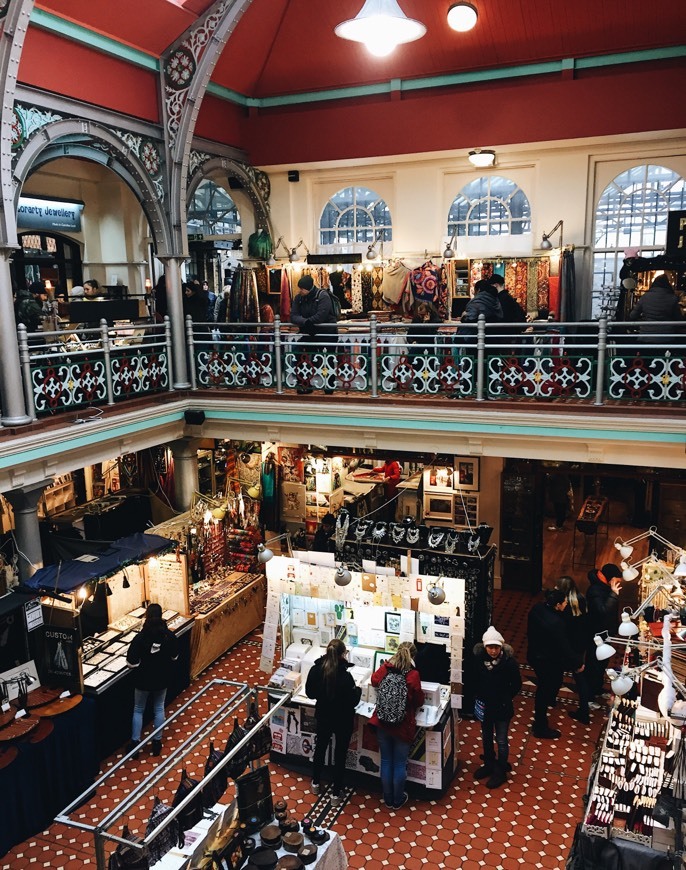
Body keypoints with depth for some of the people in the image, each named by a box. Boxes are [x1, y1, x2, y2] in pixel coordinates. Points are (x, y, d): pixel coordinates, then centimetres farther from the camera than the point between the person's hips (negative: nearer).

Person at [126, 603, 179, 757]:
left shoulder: (140, 638, -26)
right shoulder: (170, 636, -16)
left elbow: (132, 663, -20)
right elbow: (174, 657, -1)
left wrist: (142, 659, -1)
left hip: (143, 680, -2)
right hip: (162, 679, 2)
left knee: (138, 710, 19)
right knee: (159, 709, 20)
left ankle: (135, 743, 24)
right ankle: (157, 742, 29)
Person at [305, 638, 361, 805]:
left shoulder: (315, 670, -17)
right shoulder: (345, 676, -30)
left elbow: (310, 694, -3)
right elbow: (353, 702, -20)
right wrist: (358, 690, -1)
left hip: (323, 717, 4)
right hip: (343, 721, -4)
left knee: (320, 748, 26)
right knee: (340, 754, 15)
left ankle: (316, 783, 46)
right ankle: (336, 794, 27)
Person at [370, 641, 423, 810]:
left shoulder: (384, 669, -8)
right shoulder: (413, 675, -19)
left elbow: (374, 681, 15)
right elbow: (419, 701, -9)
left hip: (382, 724, 3)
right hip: (403, 726, -3)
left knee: (386, 761, 17)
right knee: (400, 764, 14)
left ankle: (388, 799, 31)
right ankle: (398, 800, 28)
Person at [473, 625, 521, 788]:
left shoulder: (509, 661, -23)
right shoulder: (478, 659, -16)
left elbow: (517, 685, -9)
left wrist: (505, 700, -10)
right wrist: (478, 697, -5)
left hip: (502, 708, -3)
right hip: (484, 706, 4)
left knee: (501, 741, 10)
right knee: (486, 737, 22)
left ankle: (500, 771, 31)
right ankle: (489, 765, 44)